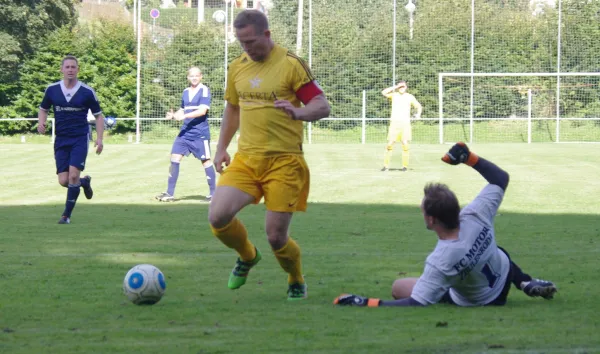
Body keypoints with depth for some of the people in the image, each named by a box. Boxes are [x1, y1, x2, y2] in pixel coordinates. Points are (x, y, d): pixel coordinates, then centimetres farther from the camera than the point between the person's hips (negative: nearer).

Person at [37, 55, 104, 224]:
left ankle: (66, 215, -5)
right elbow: (43, 109, 15)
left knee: (73, 175, -18)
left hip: (80, 139, -3)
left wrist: (99, 139, -6)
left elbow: (98, 115, 4)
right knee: (63, 181, -3)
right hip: (61, 140, 3)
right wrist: (41, 122, -7)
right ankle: (84, 182, 33)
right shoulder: (52, 90, 1)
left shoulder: (87, 92, -5)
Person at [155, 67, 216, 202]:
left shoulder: (204, 91, -8)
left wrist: (184, 115, -25)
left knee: (206, 161, 0)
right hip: (185, 131, 6)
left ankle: (213, 193, 10)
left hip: (200, 133, -6)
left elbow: (202, 110, -19)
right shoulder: (186, 92, 13)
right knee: (175, 158, 0)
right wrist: (174, 115, 0)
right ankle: (170, 193, 3)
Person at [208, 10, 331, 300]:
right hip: (246, 158, 5)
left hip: (284, 161, -5)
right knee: (217, 217, -15)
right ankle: (247, 256, 18)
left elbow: (323, 107, -11)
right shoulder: (237, 67, 10)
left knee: (276, 237, -6)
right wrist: (221, 148, 17)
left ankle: (296, 282, 27)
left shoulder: (291, 64, -8)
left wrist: (299, 113, -31)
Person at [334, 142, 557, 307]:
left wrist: (366, 302, -36)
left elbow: (414, 304, -39)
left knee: (399, 287, 1)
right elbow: (501, 178, -15)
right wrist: (468, 157, -11)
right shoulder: (476, 216, -31)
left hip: (478, 301, -6)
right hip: (504, 275, 6)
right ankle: (527, 284, 32)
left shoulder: (439, 262, -43)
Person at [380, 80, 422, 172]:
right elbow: (384, 92, -9)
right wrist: (395, 87, -9)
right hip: (394, 122, 0)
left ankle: (405, 165, 2)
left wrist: (418, 114, -2)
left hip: (405, 123, 0)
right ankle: (386, 165, 0)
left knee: (405, 144, -5)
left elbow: (419, 106, 17)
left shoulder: (410, 97, 9)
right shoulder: (394, 95, 8)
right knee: (390, 143, -6)